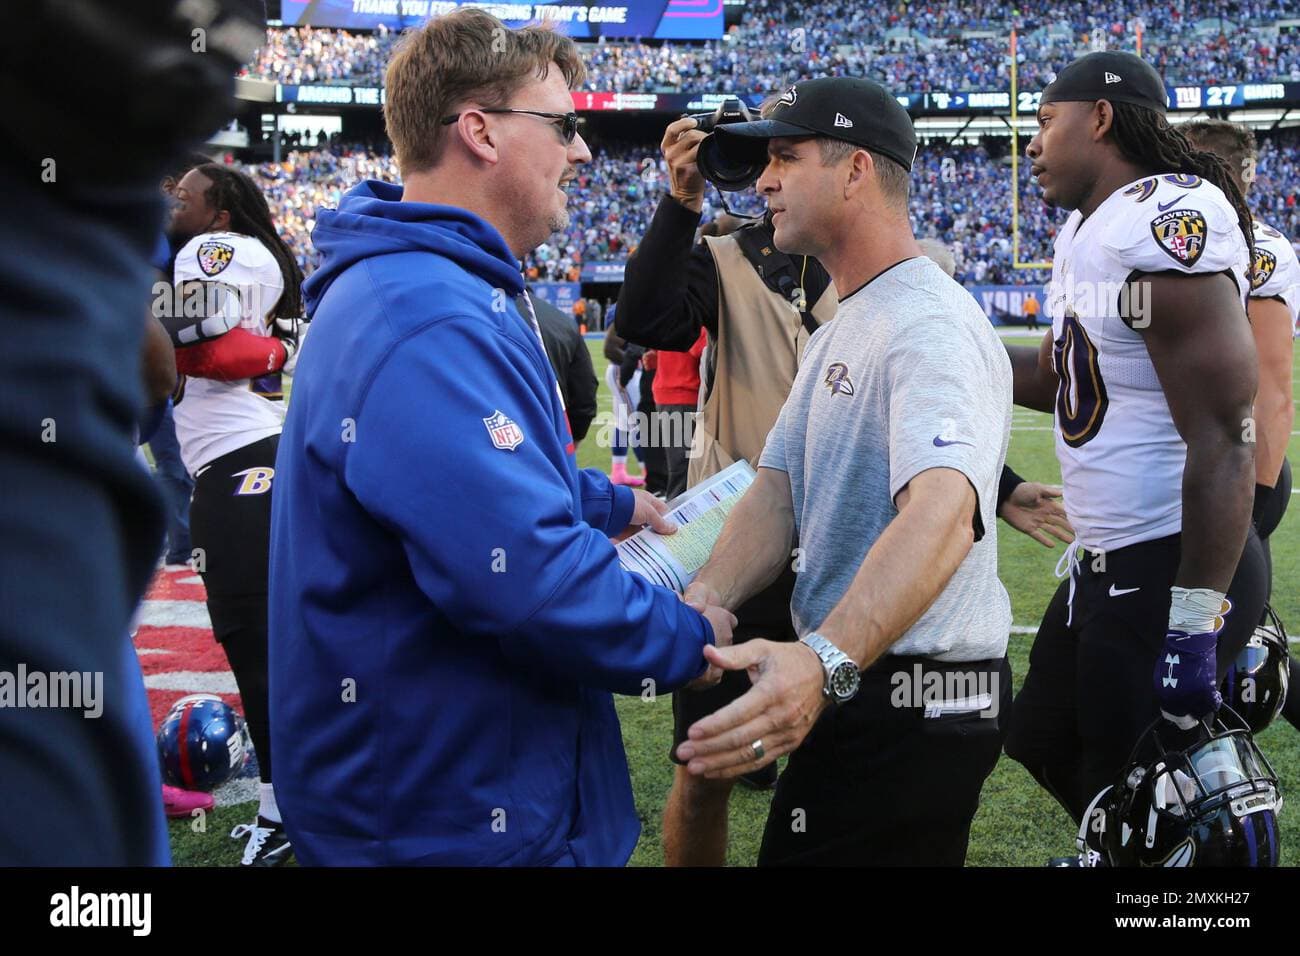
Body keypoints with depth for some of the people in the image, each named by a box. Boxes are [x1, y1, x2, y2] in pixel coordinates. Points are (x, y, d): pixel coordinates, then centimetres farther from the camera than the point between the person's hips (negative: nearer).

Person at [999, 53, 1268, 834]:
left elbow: (1224, 441, -24)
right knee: (1045, 744, 23)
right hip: (1107, 564, 10)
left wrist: (1194, 622, -25)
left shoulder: (1168, 222, -20)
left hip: (1172, 570, -10)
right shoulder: (1084, 232, 11)